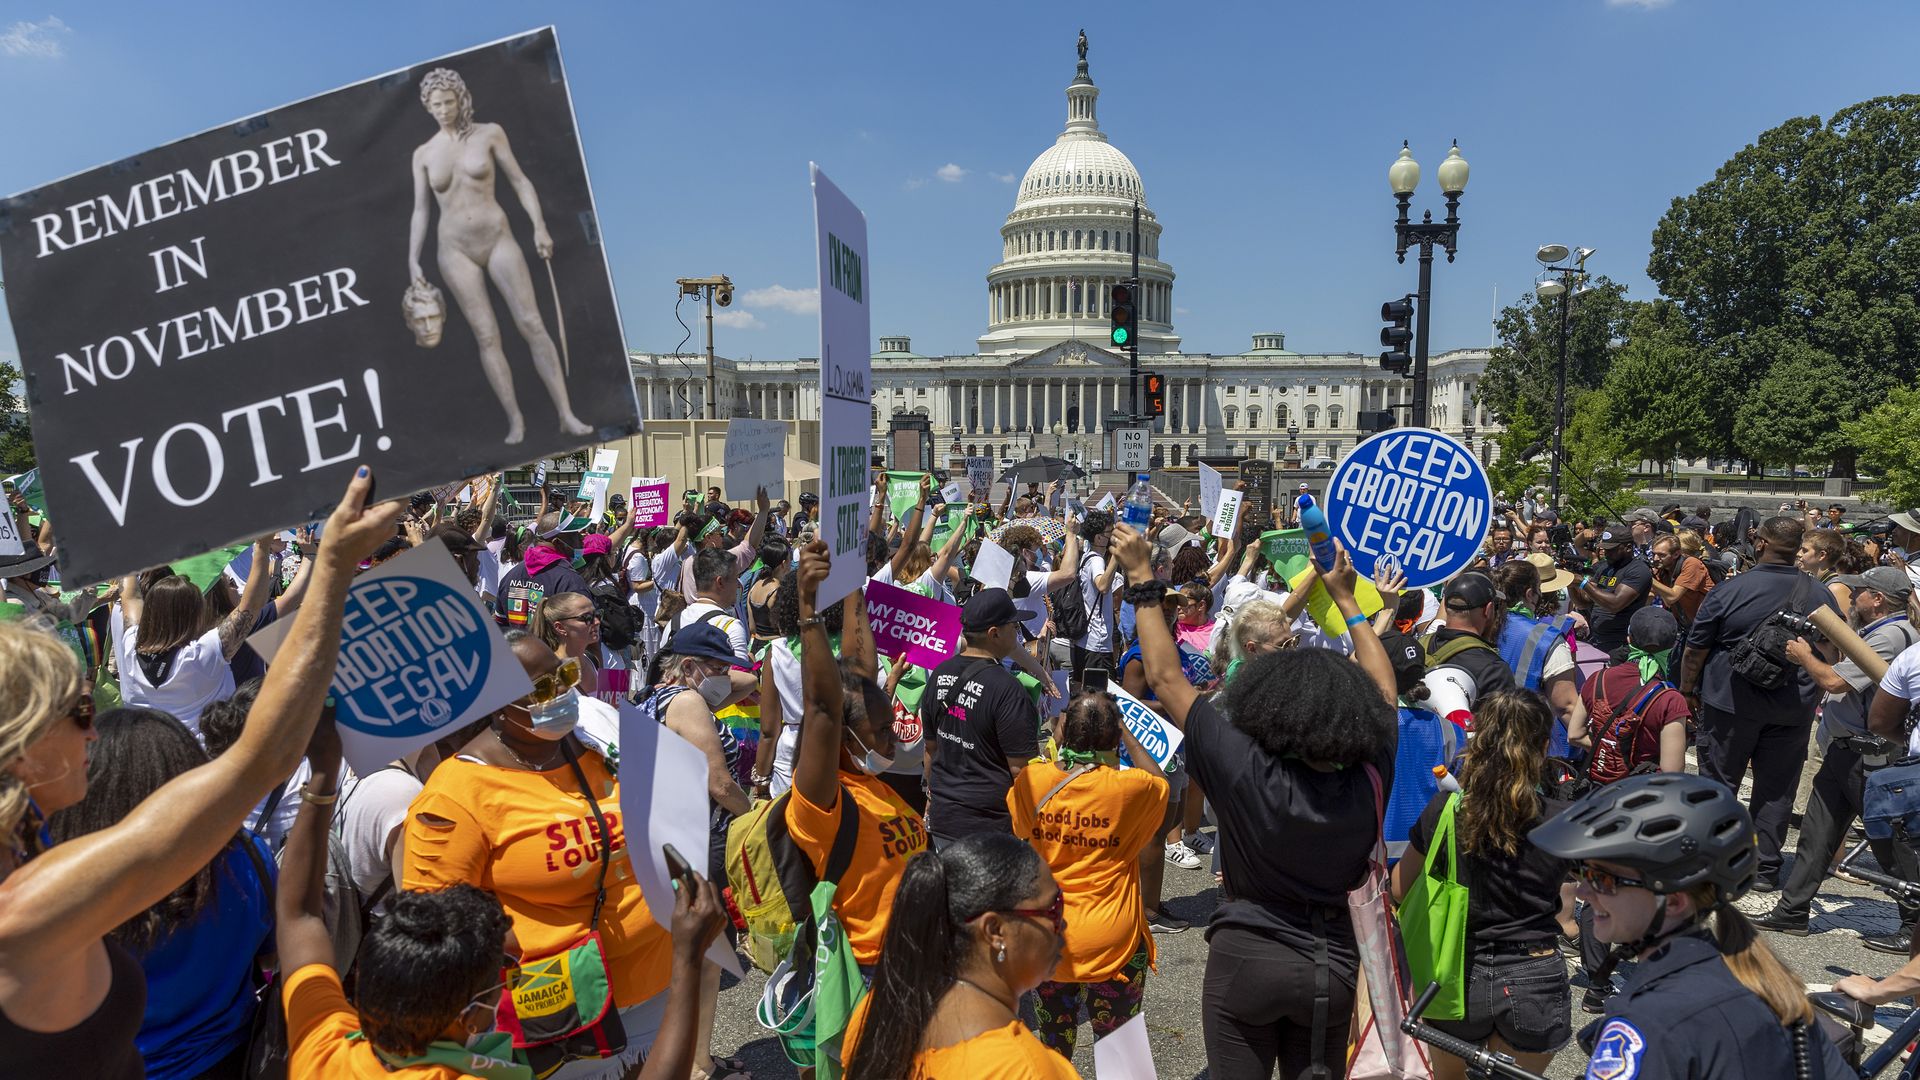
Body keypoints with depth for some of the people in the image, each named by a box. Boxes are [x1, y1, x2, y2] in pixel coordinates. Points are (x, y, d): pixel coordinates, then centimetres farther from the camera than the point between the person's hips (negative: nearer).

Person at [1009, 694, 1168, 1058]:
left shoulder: (1029, 781, -14)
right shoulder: (1128, 788, -19)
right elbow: (1161, 781, 5)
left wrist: (1057, 743, 6)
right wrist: (1127, 735, 6)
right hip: (1114, 942, -2)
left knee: (1053, 1048, 21)